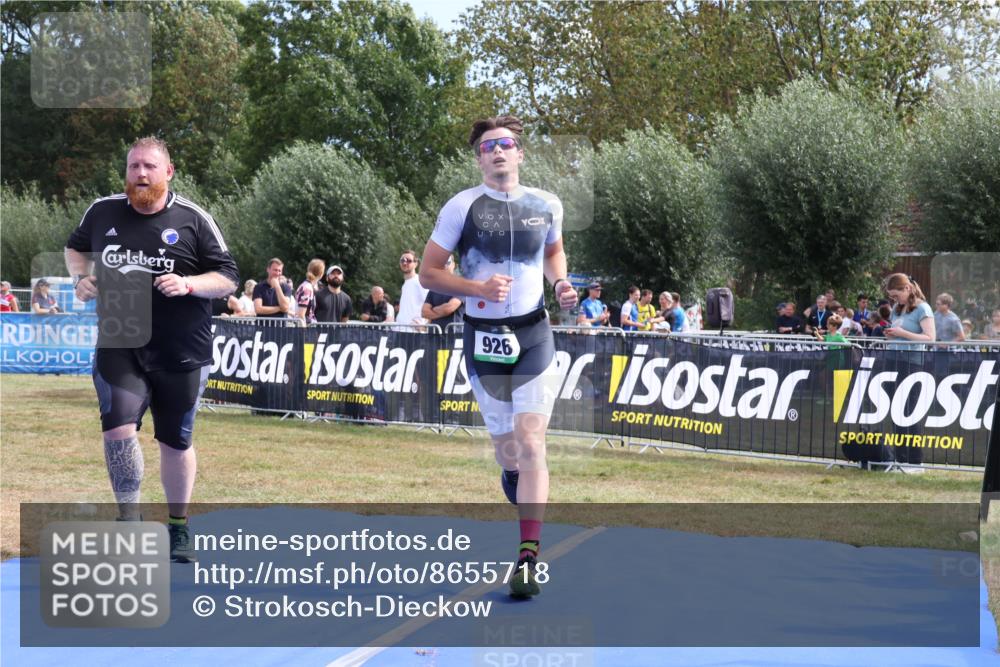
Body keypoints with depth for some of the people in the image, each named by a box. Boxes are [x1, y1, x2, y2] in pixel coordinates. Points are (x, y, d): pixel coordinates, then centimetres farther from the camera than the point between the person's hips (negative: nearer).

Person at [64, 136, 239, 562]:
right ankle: (129, 519, -4)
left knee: (176, 442, 9)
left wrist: (188, 284, -19)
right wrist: (81, 276, 3)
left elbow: (228, 279, -1)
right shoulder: (102, 212, 3)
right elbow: (76, 247, 23)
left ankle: (178, 527, 27)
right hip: (118, 347, 1)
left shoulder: (193, 220, -4)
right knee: (118, 426, -19)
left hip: (181, 353, -1)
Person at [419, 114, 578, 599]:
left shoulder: (547, 205, 5)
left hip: (534, 334, 1)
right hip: (484, 337, -1)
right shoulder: (462, 207, -4)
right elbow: (429, 272, -2)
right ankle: (512, 476, 44)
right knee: (508, 450, 6)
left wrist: (560, 283, 4)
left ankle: (528, 559, -14)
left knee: (531, 445, -12)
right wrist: (477, 287, -17)